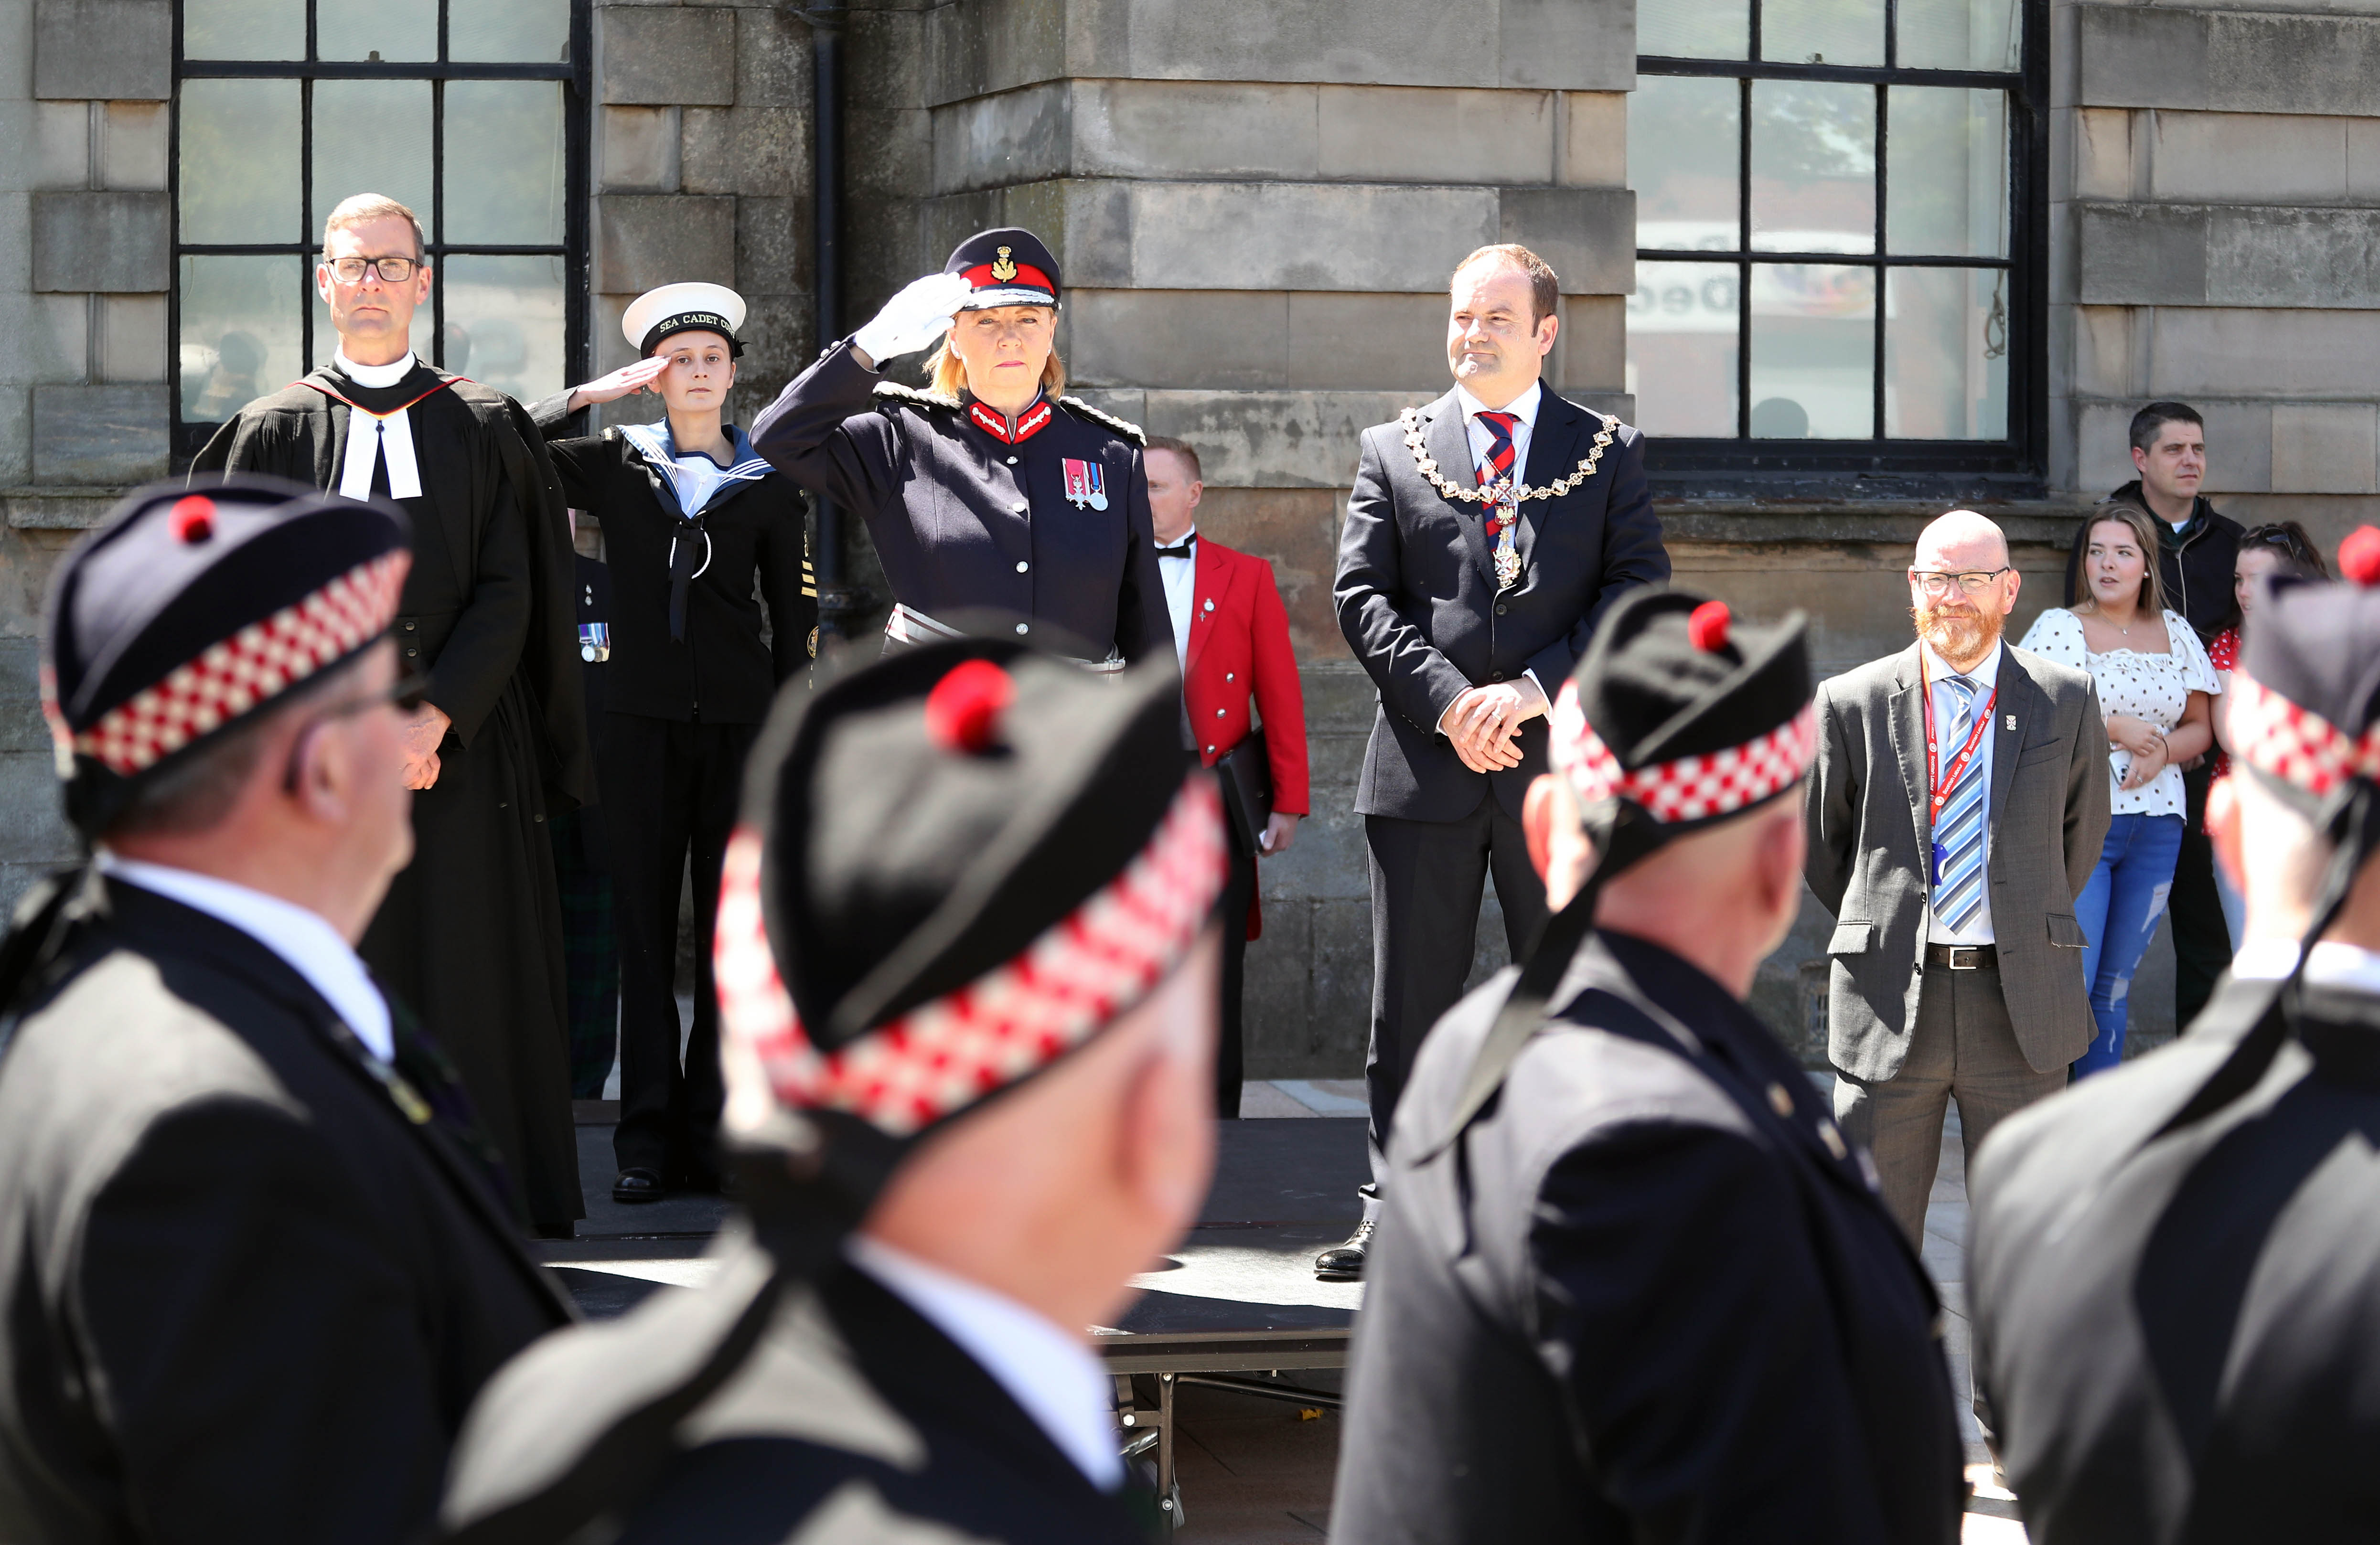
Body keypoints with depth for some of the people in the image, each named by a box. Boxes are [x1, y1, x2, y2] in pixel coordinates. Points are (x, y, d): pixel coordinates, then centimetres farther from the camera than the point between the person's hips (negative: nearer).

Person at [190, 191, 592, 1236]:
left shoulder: (486, 431, 9)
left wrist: (434, 719, -13)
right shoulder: (276, 432, 9)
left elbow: (508, 597, 0)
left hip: (460, 751, 0)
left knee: (463, 983, -2)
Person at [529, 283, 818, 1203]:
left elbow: (791, 618, 9)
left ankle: (716, 1139, 5)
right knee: (646, 933, -1)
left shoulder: (769, 484, 8)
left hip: (740, 722, 0)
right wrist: (591, 394, -1)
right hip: (642, 722, 0)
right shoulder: (614, 466, 7)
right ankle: (649, 1141, 1)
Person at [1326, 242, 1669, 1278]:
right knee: (1410, 1006, 3)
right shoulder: (1393, 451, 10)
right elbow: (1363, 596, 3)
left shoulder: (1608, 453, 8)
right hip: (1425, 768, 1)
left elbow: (1640, 595, -1)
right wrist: (1448, 699, -12)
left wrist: (1537, 689, -14)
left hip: (1560, 764, -1)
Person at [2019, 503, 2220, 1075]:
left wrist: (2162, 752, -6)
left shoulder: (2175, 632, 12)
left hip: (2156, 827, 4)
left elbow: (2200, 726, 15)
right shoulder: (2059, 627, -1)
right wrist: (2114, 730, -15)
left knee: (2116, 980, 9)